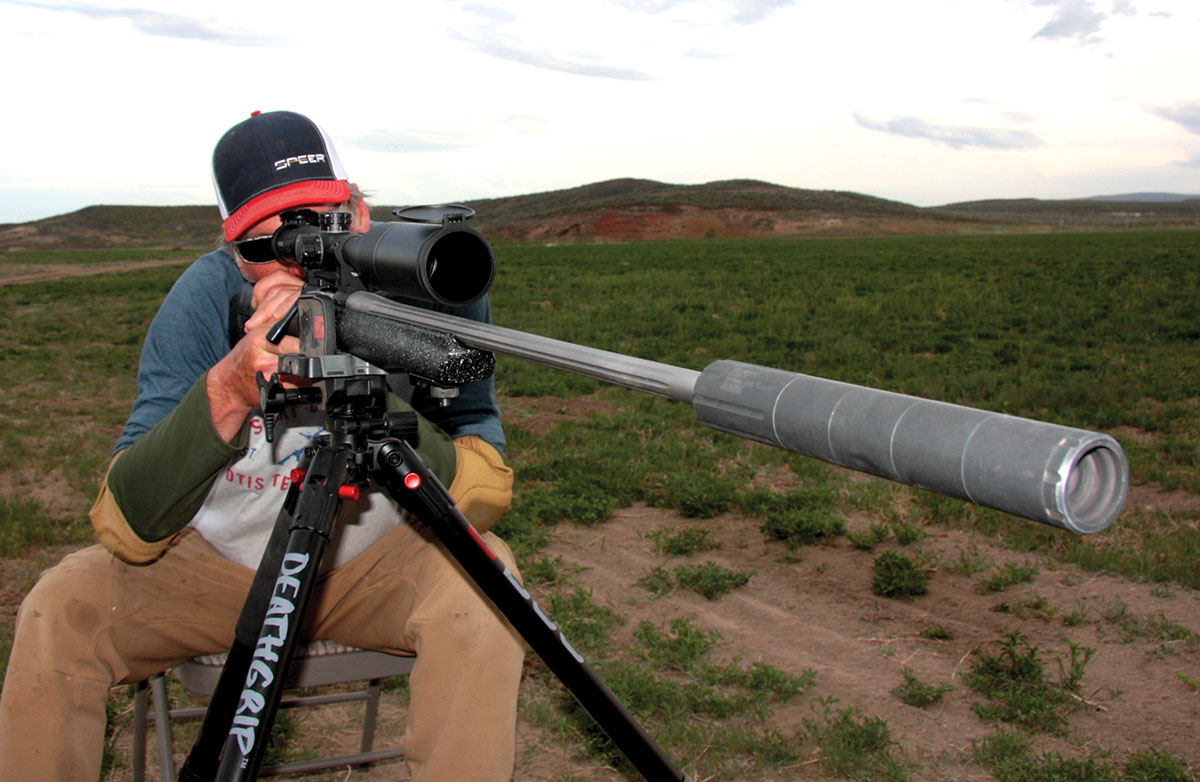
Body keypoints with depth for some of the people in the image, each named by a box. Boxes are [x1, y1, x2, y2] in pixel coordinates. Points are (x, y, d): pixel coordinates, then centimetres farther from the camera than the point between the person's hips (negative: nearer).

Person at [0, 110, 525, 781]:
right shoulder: (205, 298, -17)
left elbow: (486, 494, -27)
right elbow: (126, 530, -22)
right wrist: (228, 389, -38)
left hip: (377, 562, -1)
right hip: (215, 567, 2)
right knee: (60, 611, -18)